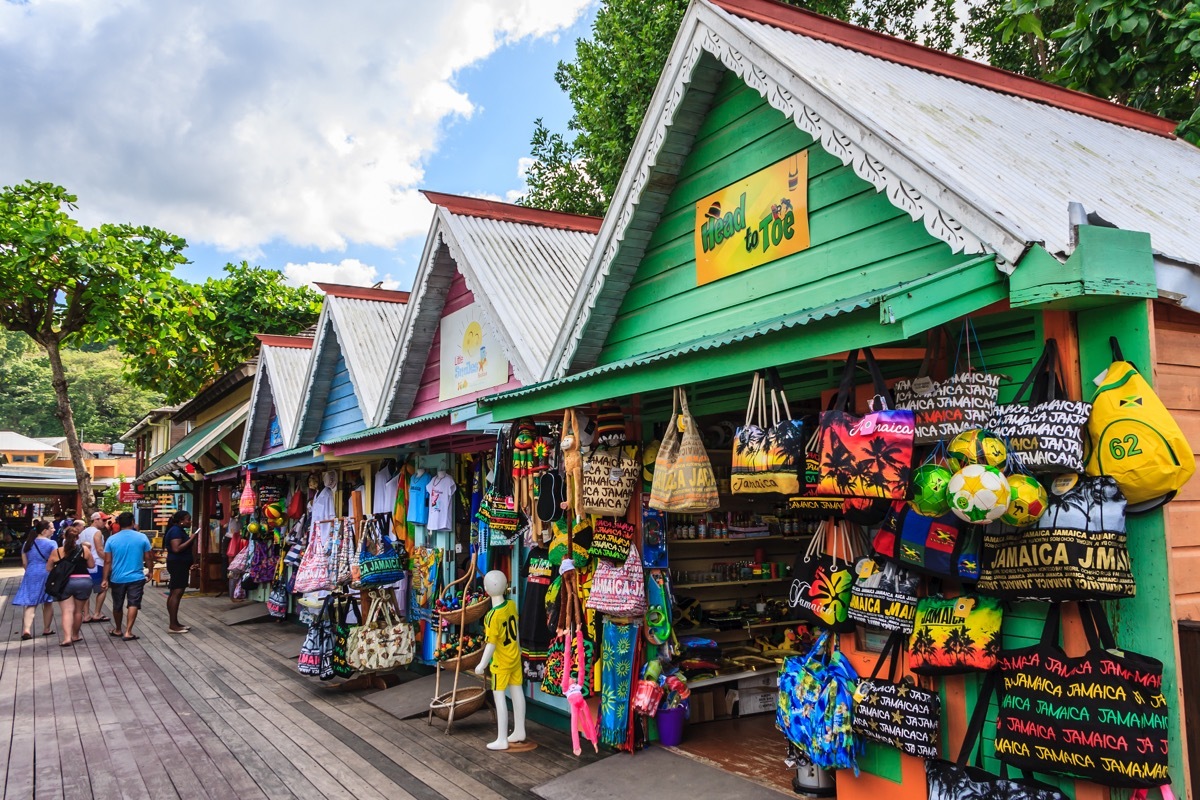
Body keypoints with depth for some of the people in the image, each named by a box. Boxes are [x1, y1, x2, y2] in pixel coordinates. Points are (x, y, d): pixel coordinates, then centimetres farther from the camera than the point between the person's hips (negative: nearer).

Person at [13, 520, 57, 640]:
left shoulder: (27, 544, 9)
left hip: (30, 575, 4)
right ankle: (47, 629, 20)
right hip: (46, 574, -4)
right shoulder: (51, 543, -8)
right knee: (48, 603, 12)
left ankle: (26, 630, -14)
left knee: (30, 604, 2)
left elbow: (24, 563, 12)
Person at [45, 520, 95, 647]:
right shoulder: (84, 549, -3)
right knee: (78, 610, 14)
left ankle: (67, 637, -16)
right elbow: (91, 565, 5)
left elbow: (49, 569, 6)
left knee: (67, 611, -1)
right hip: (84, 581, 1)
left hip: (64, 583, -1)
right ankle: (75, 636, 26)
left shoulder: (57, 552, -3)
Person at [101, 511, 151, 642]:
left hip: (117, 578, 2)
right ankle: (128, 632, -9)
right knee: (133, 604, -1)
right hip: (136, 577, -2)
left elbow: (107, 561, -2)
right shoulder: (142, 537, -5)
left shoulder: (112, 539, -1)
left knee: (117, 606, 16)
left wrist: (105, 579, 2)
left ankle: (118, 630, 31)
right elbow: (147, 558, 0)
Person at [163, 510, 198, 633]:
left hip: (180, 565, 11)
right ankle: (173, 625, -12)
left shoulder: (179, 530, 16)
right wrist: (191, 539, -21)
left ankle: (174, 623, 16)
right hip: (177, 565, -11)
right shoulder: (176, 531, -15)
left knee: (174, 594, 12)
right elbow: (176, 549, -25)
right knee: (176, 593, -12)